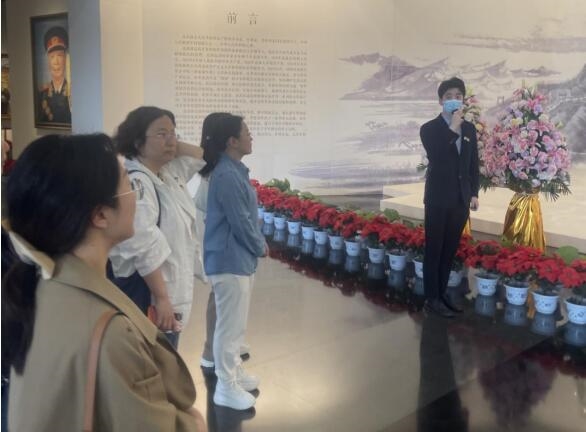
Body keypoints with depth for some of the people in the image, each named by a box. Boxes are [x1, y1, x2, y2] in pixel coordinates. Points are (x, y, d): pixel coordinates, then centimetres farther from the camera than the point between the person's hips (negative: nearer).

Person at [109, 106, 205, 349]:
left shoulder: (169, 172, 7)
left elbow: (198, 156, 25)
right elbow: (145, 249, -26)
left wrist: (172, 144, 6)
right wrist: (161, 298, -24)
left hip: (171, 287, 10)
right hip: (146, 293, -10)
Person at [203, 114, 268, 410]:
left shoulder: (235, 170, 10)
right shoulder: (227, 176, -21)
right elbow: (240, 222, -20)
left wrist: (259, 243, 7)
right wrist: (261, 247, -6)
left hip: (239, 258, 10)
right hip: (230, 260, -10)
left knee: (235, 323, 20)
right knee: (230, 325, 1)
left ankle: (234, 372, 35)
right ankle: (226, 387, 13)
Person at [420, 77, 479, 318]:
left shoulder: (469, 129, 10)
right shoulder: (430, 129, -5)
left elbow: (473, 163, 14)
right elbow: (436, 157, -21)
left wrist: (474, 193, 8)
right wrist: (452, 129, -20)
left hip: (461, 199, 5)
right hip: (438, 199, -5)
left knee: (450, 250, 12)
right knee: (434, 250, 1)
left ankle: (442, 294, 23)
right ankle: (432, 299, 9)